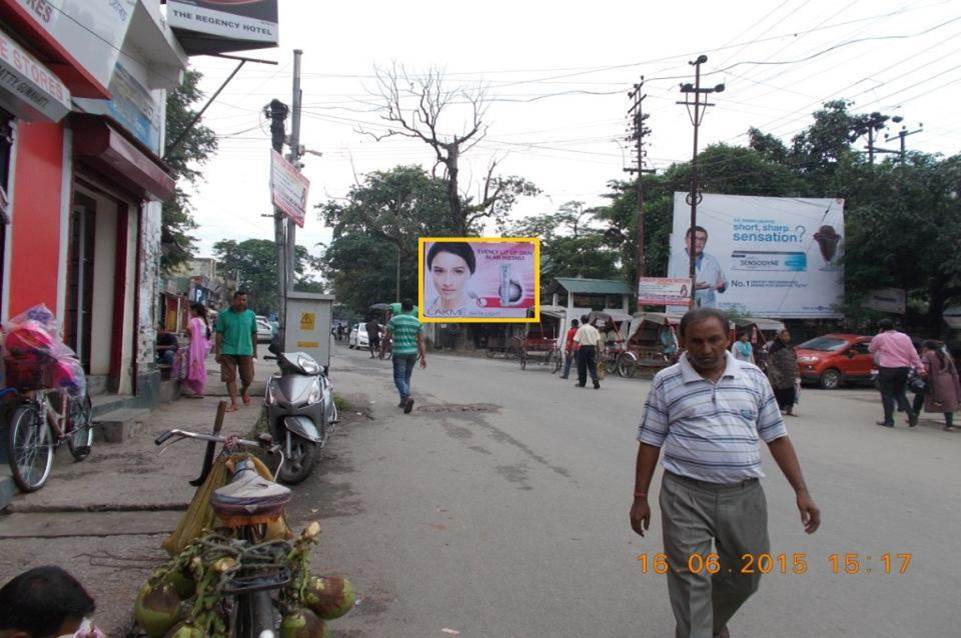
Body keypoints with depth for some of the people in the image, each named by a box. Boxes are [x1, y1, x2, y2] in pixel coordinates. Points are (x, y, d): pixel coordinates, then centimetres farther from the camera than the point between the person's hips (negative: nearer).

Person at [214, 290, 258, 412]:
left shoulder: (251, 314, 4)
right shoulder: (224, 314, -1)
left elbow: (254, 333, 11)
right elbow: (219, 334, 1)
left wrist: (255, 350, 11)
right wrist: (217, 352, -2)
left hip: (245, 351, 1)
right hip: (228, 351, -1)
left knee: (247, 378, 9)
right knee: (230, 378, 0)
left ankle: (244, 392, 40)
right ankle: (234, 403, 8)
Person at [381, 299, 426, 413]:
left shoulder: (394, 320, -5)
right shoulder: (417, 322, 4)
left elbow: (387, 338, -6)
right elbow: (421, 341, 0)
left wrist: (382, 350, 7)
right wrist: (423, 357, 0)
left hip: (399, 353, -4)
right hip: (413, 353, 4)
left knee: (399, 378, -2)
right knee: (406, 377, 17)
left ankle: (408, 397, -26)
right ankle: (403, 401, 21)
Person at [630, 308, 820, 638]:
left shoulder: (753, 377, 5)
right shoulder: (666, 382, -1)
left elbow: (776, 437, 8)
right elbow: (650, 443, 2)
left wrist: (801, 491, 2)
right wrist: (640, 498, 0)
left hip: (744, 495, 3)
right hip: (685, 496, -3)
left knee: (746, 575, 17)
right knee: (690, 581, -1)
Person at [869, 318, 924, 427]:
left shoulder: (879, 338, -2)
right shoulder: (904, 337, 11)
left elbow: (871, 350, 13)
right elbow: (913, 354, 5)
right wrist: (920, 368, 4)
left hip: (887, 369, -5)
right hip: (904, 368, 5)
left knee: (887, 395, 3)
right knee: (900, 394, 17)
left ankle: (889, 420, 3)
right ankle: (911, 414, 0)